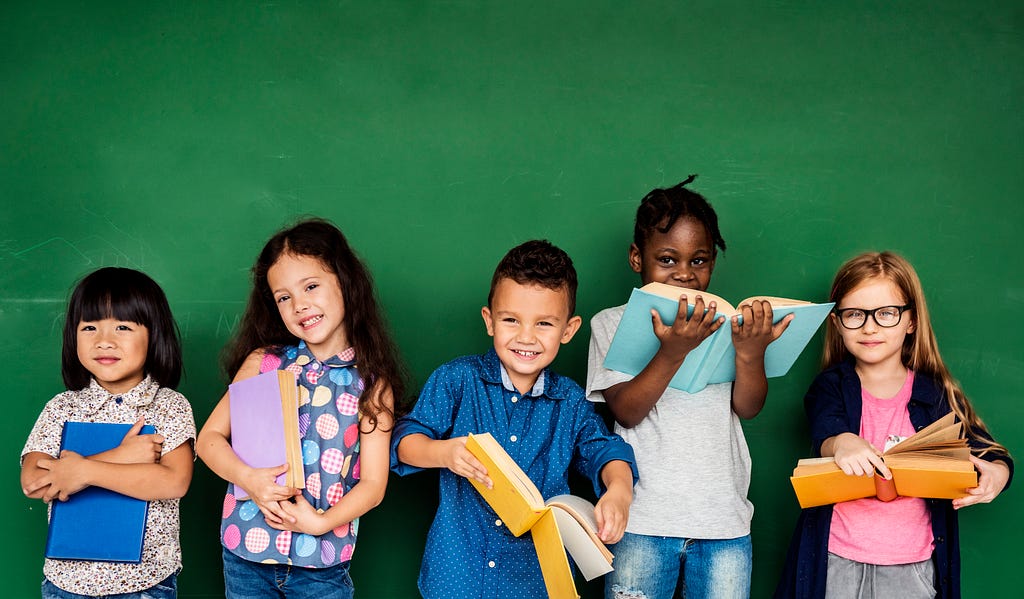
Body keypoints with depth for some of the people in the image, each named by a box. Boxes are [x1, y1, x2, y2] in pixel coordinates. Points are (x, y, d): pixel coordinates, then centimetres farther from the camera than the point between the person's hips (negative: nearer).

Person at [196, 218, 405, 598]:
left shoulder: (372, 384, -3)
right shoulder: (263, 362, 1)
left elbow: (373, 485, -4)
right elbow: (209, 437, 1)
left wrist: (321, 522, -18)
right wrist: (248, 479, -16)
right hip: (246, 554, 1)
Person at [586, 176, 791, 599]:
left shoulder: (727, 322, 9)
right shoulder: (612, 324, 2)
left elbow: (747, 407, 0)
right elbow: (626, 412, -9)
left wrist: (751, 353, -19)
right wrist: (673, 350, -22)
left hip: (723, 519, 2)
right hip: (643, 521, -2)